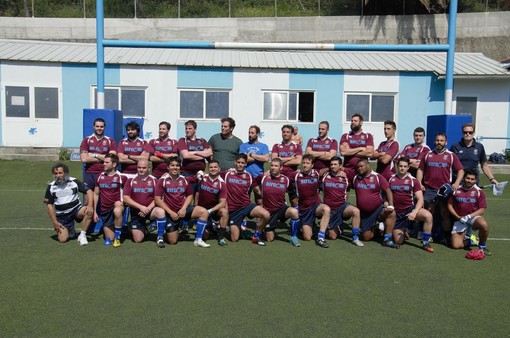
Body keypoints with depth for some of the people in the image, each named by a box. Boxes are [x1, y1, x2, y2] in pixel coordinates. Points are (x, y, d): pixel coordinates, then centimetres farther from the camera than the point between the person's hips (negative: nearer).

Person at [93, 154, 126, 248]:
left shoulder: (121, 177, -3)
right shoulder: (100, 177, 8)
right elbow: (96, 194, 14)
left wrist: (121, 202, -13)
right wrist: (94, 211, 10)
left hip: (117, 206, -4)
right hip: (105, 210, 4)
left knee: (117, 211, -43)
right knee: (109, 240, 0)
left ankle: (117, 237, -24)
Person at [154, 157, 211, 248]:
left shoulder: (184, 179, 5)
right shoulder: (163, 180, -6)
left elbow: (190, 195, 11)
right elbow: (157, 199, -9)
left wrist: (184, 208, -7)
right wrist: (171, 212, -13)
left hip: (182, 210, 3)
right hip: (170, 213, -3)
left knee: (204, 212, -21)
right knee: (172, 241, -7)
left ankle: (198, 240, -13)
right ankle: (160, 237, 30)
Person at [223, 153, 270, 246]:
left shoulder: (249, 176, 7)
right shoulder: (227, 174, 2)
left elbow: (258, 191, 14)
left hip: (247, 205, 1)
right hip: (233, 209, -1)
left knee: (266, 215, -28)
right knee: (234, 239, -6)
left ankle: (256, 236, -2)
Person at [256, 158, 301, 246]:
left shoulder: (286, 180, -1)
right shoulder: (263, 177, -4)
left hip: (281, 208, 0)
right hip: (268, 211, 0)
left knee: (294, 212, -35)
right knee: (270, 239, 0)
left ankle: (294, 237, -16)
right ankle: (269, 230, 37)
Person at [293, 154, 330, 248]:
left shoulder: (317, 174, -2)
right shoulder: (297, 176, -4)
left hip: (316, 205, 0)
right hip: (303, 209, 0)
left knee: (326, 209, -37)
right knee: (307, 237, -7)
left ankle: (321, 238, -28)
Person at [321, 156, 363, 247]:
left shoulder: (345, 177, 1)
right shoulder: (325, 177, -1)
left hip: (342, 206, 0)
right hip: (330, 209, 0)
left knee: (356, 211, -35)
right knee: (332, 236, -1)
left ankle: (355, 238, -23)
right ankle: (337, 228, 36)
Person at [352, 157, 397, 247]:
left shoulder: (378, 177, -6)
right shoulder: (356, 178, 2)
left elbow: (388, 191, -11)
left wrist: (390, 205, -24)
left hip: (378, 209, -2)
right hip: (364, 213, 2)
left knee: (391, 213, -34)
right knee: (366, 237, 0)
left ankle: (387, 239, -26)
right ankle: (373, 229, 34)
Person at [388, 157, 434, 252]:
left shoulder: (413, 180, -3)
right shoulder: (391, 179, 3)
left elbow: (420, 199, -7)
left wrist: (414, 212, -22)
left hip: (410, 209, -1)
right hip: (397, 213, 1)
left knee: (428, 216, -32)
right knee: (398, 242, -1)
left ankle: (425, 242, -15)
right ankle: (403, 231, 35)